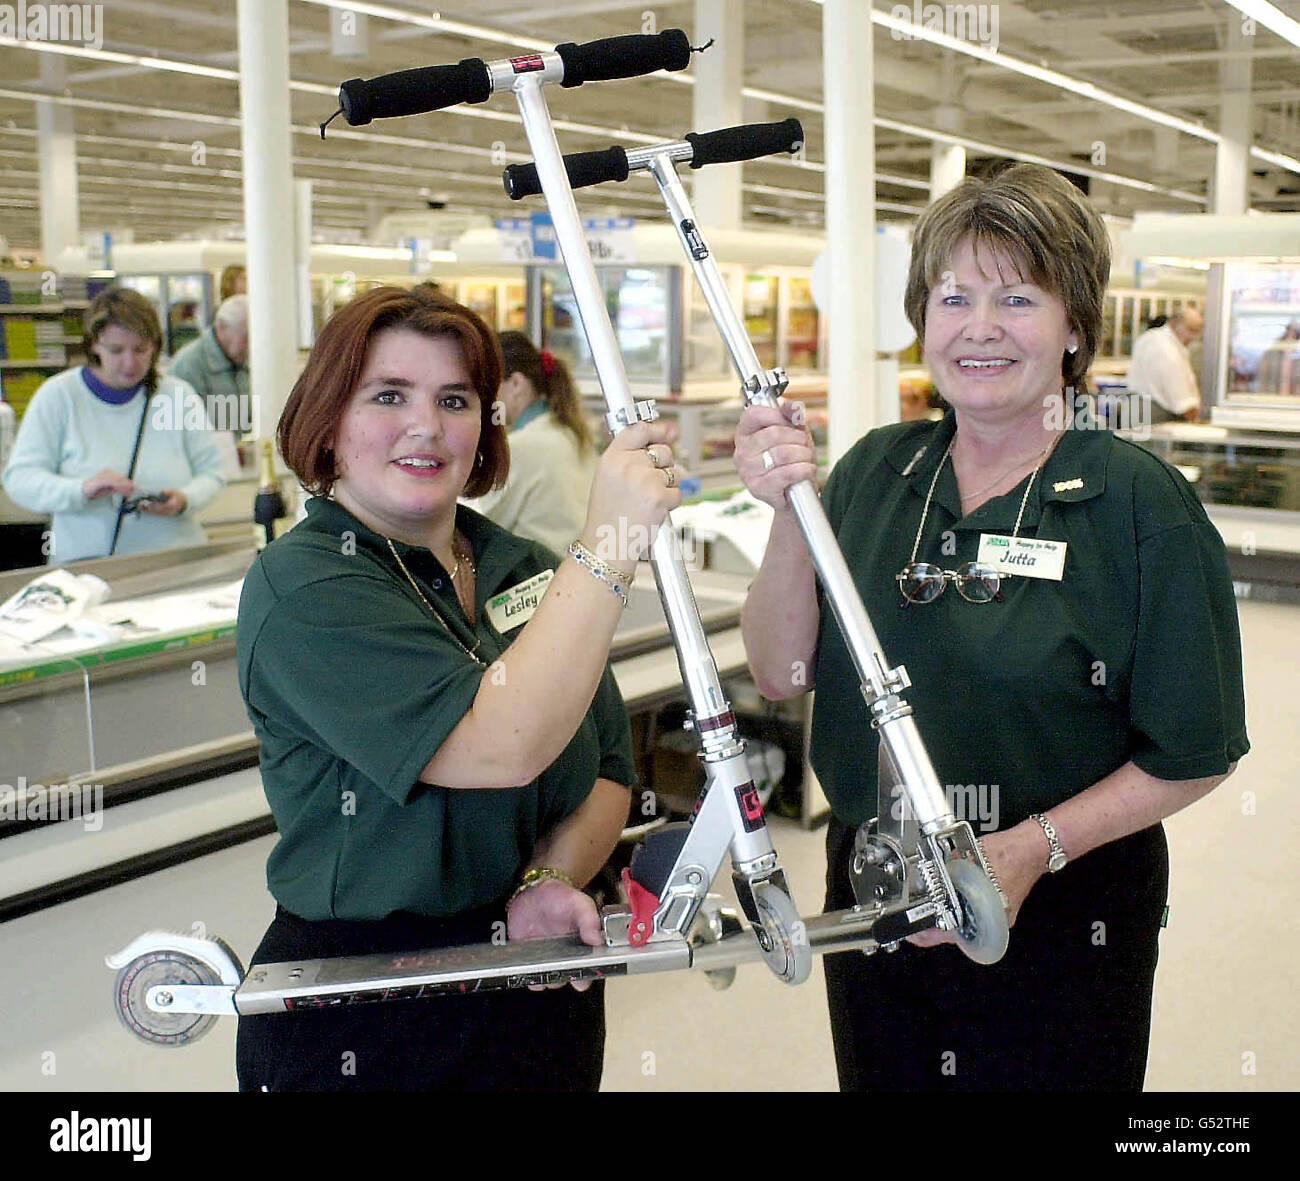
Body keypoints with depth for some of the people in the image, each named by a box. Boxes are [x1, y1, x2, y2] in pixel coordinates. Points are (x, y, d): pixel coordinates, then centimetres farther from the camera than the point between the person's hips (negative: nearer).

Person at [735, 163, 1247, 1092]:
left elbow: (1195, 755, -9)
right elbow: (783, 672, -4)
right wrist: (789, 516, -18)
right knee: (879, 1073, 19)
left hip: (1060, 920, -3)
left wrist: (1036, 847, -21)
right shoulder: (876, 470, 0)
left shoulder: (1140, 501, -12)